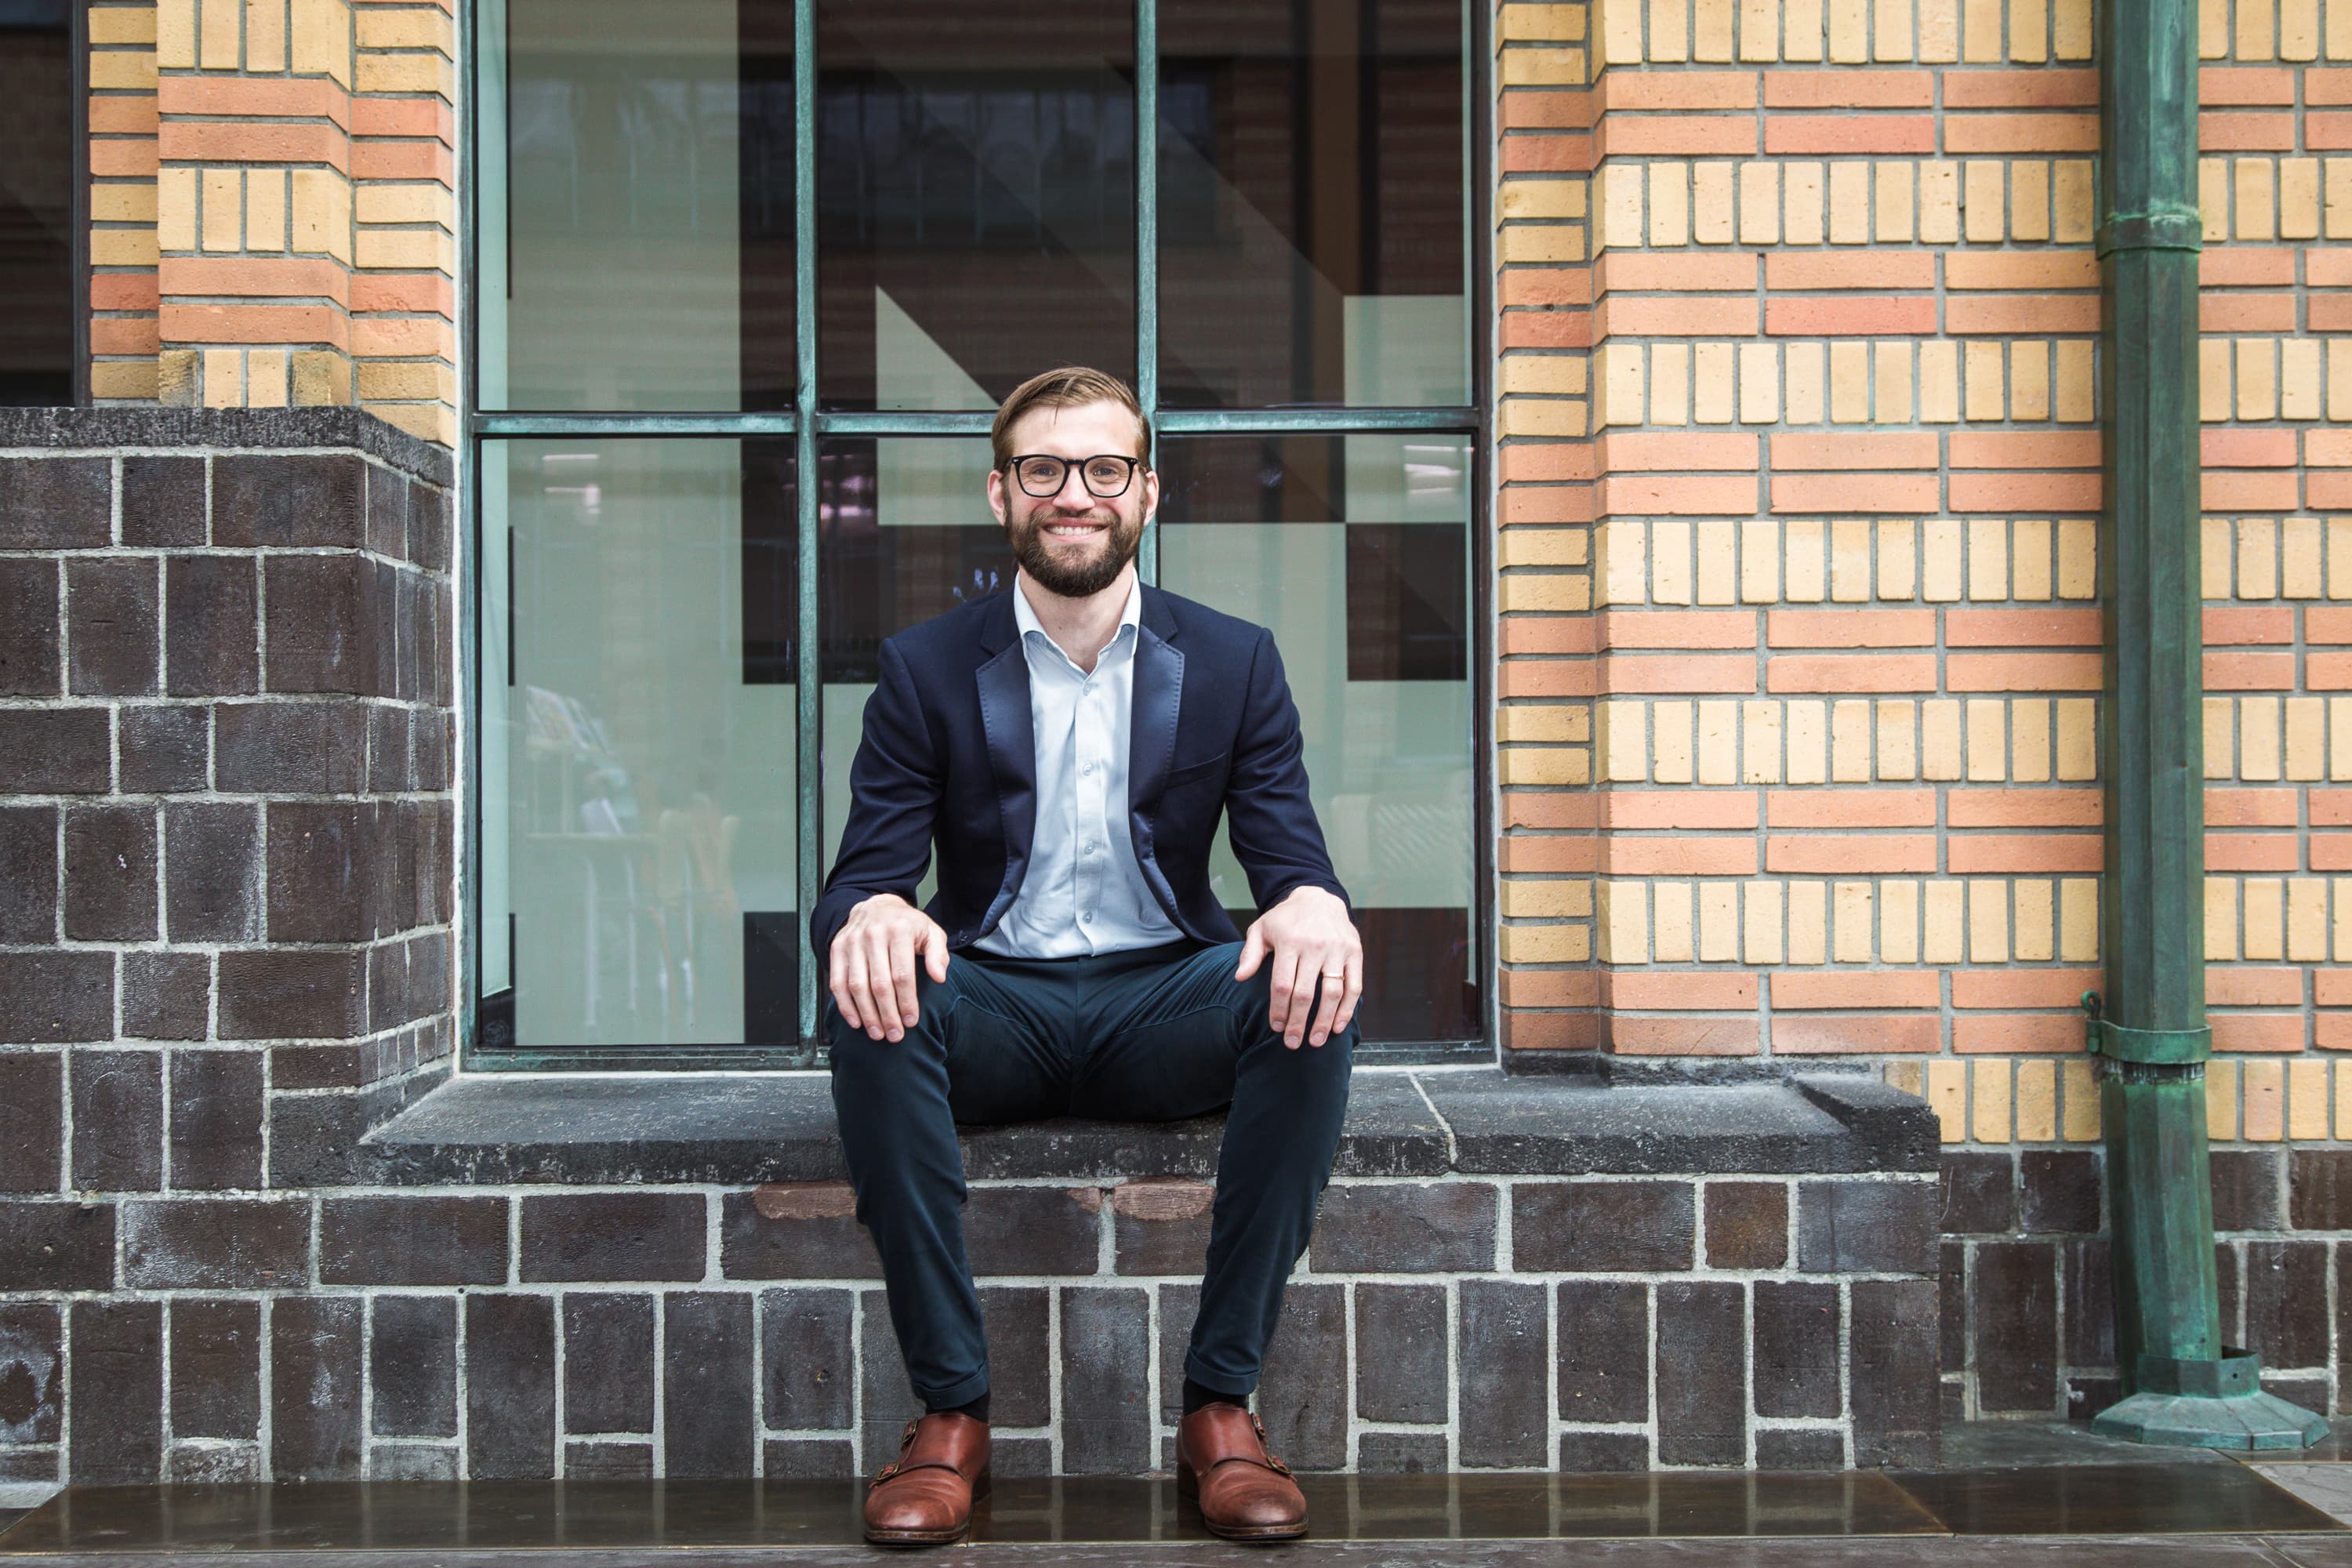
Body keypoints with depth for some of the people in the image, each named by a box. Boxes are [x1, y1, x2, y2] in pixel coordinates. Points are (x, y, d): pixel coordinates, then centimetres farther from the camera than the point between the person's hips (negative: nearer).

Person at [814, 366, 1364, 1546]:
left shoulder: (1234, 663, 7)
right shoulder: (925, 670, 5)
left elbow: (1293, 861, 0)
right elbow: (864, 872, -2)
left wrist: (1313, 908, -28)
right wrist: (871, 916, -30)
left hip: (1163, 1005, 1)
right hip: (994, 1007, 0)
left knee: (1314, 997, -31)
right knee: (868, 997, -33)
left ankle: (1220, 1405, -21)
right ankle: (949, 1411, -24)